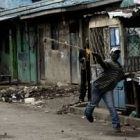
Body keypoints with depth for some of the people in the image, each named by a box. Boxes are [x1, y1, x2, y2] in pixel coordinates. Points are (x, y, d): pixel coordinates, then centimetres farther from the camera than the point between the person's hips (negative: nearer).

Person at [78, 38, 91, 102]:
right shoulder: (82, 50, 11)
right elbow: (79, 59, 11)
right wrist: (83, 59, -10)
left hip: (90, 68, -1)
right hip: (84, 68, 1)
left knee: (90, 83, 1)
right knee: (83, 83, -1)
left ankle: (90, 97, 9)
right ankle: (81, 98, -1)